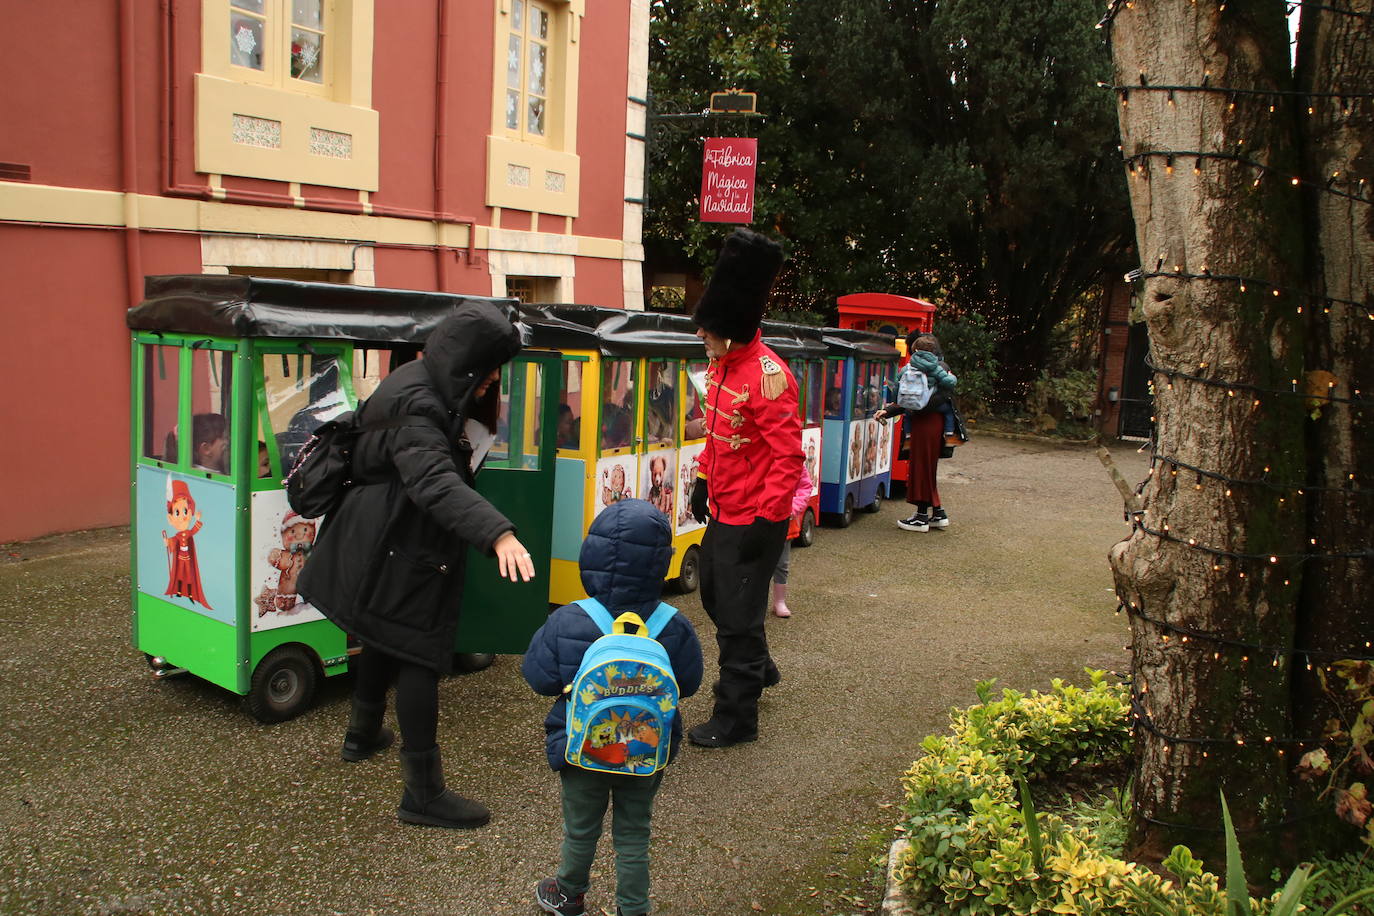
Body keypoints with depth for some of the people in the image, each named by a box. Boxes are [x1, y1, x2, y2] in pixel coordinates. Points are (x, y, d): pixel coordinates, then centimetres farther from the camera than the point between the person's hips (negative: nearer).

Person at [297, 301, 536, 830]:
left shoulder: (431, 389, 5)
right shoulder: (416, 406, -27)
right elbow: (436, 482, -44)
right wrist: (497, 532, -54)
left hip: (386, 546, 11)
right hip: (399, 553, -11)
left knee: (386, 637, 27)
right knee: (419, 656, -5)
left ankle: (363, 735, 49)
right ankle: (423, 794, 3)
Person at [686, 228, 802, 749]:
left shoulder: (767, 376, -24)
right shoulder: (721, 364, 4)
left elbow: (789, 456, -23)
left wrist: (766, 520, -23)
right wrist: (703, 481, 19)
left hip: (753, 521, -10)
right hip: (722, 511, 10)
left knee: (738, 618, 1)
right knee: (715, 598, 24)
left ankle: (736, 719, 16)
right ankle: (759, 669, 48)